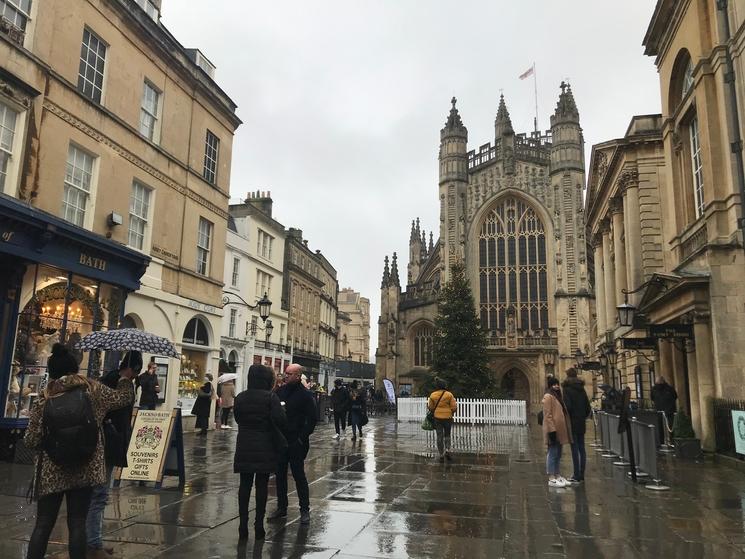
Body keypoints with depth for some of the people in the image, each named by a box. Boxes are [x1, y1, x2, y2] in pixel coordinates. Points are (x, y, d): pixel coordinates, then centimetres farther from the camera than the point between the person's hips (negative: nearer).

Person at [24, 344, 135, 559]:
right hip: (83, 470, 0)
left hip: (51, 473, 0)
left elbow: (31, 441, -3)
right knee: (77, 523, 7)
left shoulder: (44, 399, -2)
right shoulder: (92, 389, -3)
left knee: (43, 525, 9)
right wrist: (126, 378, 26)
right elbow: (124, 398, 8)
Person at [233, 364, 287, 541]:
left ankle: (243, 524, 13)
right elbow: (280, 420, -17)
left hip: (244, 446, 3)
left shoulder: (240, 397, 1)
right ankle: (259, 525, 11)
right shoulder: (270, 397, -12)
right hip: (265, 447, -3)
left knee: (245, 484, 10)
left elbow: (237, 418, 8)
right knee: (262, 485, 6)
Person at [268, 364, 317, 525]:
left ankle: (305, 510, 13)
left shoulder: (305, 395, -9)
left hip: (296, 443, -5)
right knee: (280, 475, 12)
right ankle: (281, 507, 25)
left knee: (299, 475, 2)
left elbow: (312, 420, -9)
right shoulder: (280, 391, 6)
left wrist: (301, 439, -13)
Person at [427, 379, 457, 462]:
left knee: (439, 437, 7)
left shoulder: (432, 395, -3)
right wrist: (452, 412, 13)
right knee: (447, 435, 17)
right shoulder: (449, 395, -8)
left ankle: (441, 455, 8)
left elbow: (430, 408, 3)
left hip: (437, 418, 1)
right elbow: (454, 407, -8)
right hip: (448, 418, -1)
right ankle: (447, 450, -3)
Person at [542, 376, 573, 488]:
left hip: (560, 430, 9)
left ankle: (558, 476, 21)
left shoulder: (557, 396, 19)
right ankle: (551, 479, -1)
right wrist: (552, 430, -21)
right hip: (553, 430, -9)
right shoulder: (548, 396, -11)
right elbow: (547, 415, -17)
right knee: (552, 454, -5)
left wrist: (564, 430, 18)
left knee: (558, 455, 14)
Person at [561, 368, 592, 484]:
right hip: (582, 423, 7)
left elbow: (568, 406, -18)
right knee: (581, 449, 10)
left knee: (575, 450, -4)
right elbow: (588, 407, 11)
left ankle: (576, 476, -1)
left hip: (572, 423, -7)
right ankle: (581, 475, 16)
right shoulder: (582, 389, 10)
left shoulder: (567, 389, -11)